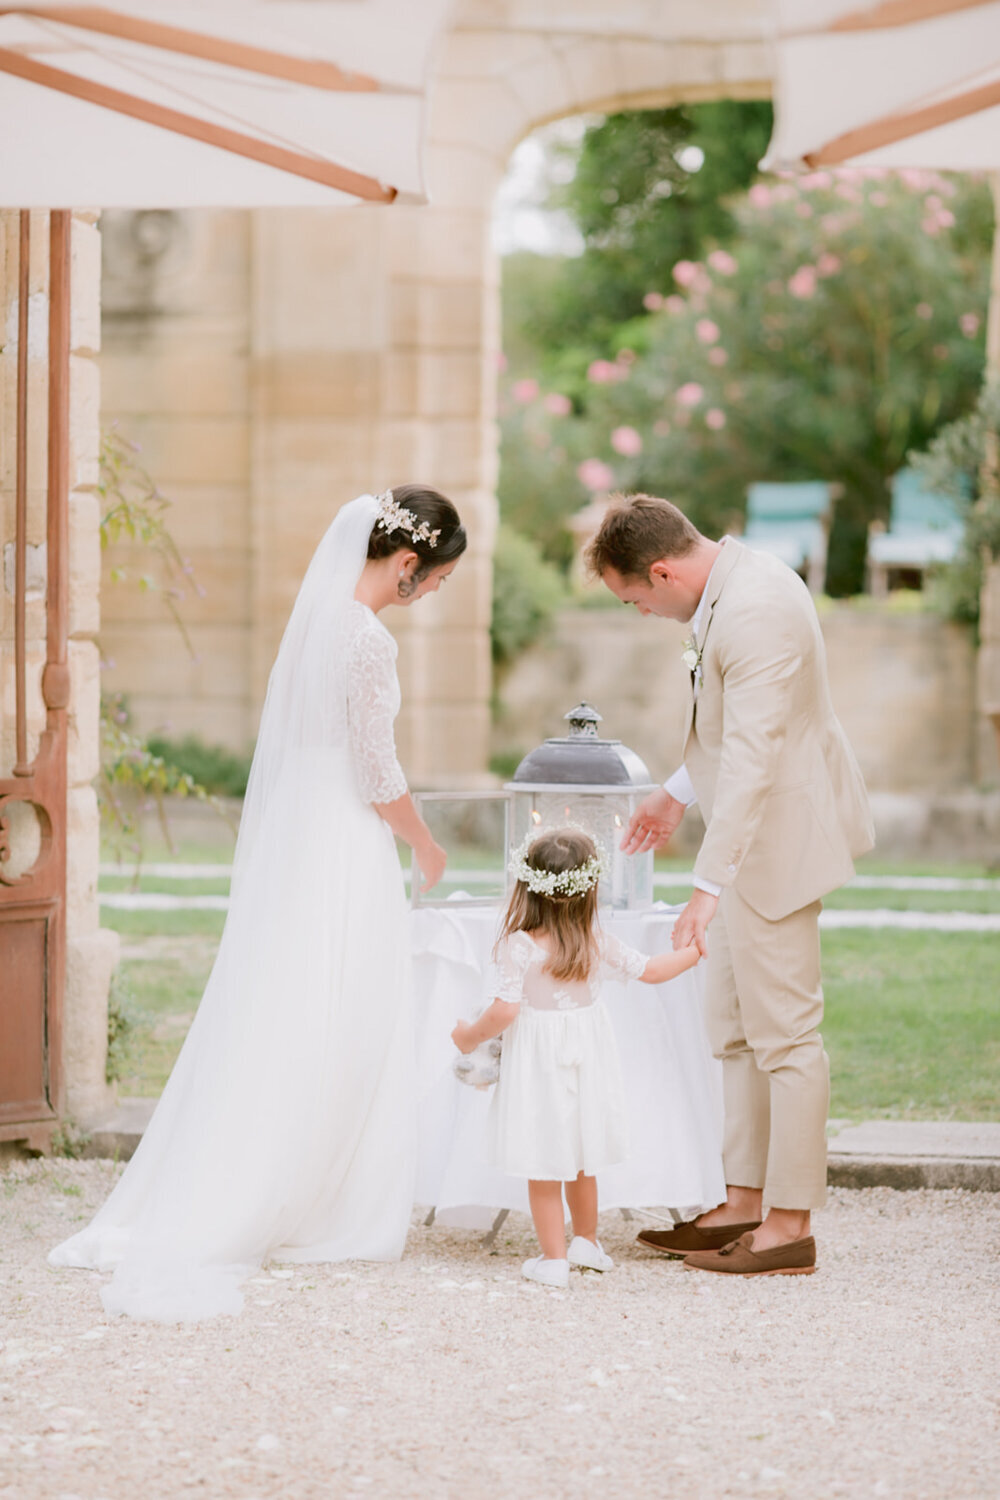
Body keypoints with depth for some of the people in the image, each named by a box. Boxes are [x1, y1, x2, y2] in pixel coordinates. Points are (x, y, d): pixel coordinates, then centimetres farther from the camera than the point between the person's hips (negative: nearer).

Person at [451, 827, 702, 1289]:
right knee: (579, 1163, 21)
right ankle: (587, 1242, 34)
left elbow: (506, 1010, -20)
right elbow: (652, 970, 5)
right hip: (585, 1066, 4)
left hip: (538, 1066, -4)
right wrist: (697, 949, 21)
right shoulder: (599, 946, -4)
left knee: (543, 1168, 3)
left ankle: (553, 1258, 6)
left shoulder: (519, 947, -17)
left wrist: (471, 1035, -3)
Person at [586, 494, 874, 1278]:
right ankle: (745, 1204, 22)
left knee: (783, 1030, -4)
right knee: (735, 1028, 15)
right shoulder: (731, 581, 6)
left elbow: (752, 762, -31)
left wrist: (709, 887, -34)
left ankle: (790, 1226, 2)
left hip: (779, 832, -11)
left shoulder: (754, 612, -26)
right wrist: (678, 792, 31)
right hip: (758, 836, 11)